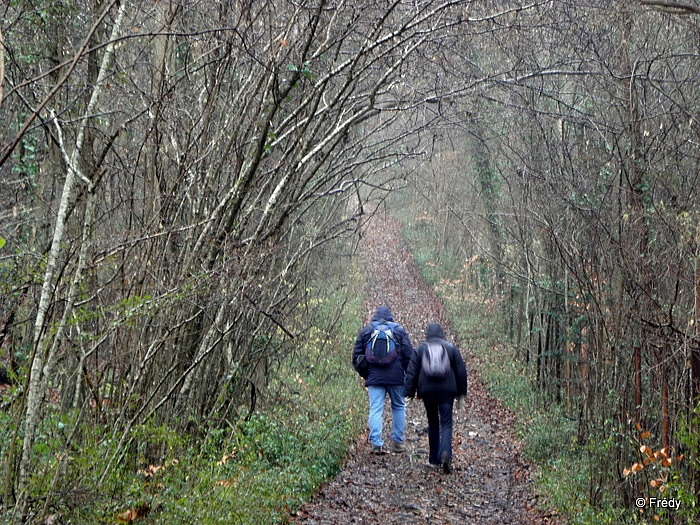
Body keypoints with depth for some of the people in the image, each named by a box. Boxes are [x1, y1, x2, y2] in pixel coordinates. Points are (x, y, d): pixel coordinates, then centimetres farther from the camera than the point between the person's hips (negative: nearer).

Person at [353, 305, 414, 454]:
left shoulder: (365, 331, 9)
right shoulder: (399, 330, 5)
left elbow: (356, 357, 9)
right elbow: (409, 355, 0)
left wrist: (365, 375, 18)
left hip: (374, 378, 1)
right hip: (396, 377, 0)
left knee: (375, 410, 0)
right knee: (399, 407, 13)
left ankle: (376, 443, -10)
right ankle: (397, 442, 13)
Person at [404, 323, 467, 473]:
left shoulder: (420, 350, 5)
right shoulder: (451, 348, 6)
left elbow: (411, 373, 2)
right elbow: (461, 372, 7)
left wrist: (409, 393, 4)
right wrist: (461, 394, 13)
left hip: (428, 392, 1)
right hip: (447, 392, -1)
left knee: (433, 423, 13)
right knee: (446, 423, -1)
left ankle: (434, 459, 16)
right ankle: (445, 453, -26)